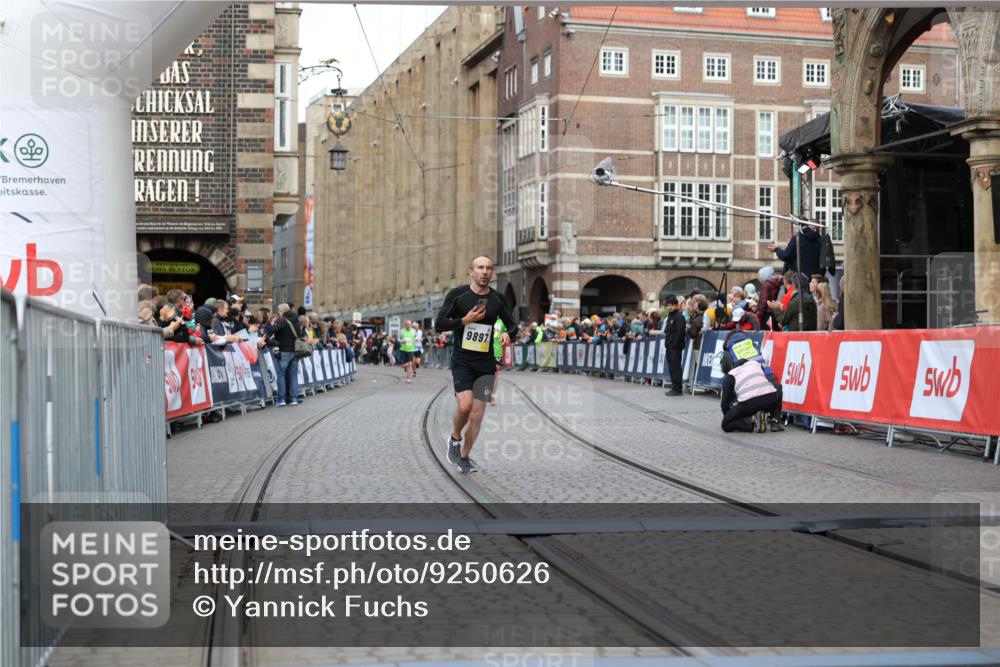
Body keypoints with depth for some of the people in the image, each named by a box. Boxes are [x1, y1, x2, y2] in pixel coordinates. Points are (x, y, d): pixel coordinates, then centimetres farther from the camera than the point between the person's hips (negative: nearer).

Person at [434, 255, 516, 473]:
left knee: (477, 413, 2)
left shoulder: (497, 299, 7)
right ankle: (455, 438, 9)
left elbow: (512, 324, 18)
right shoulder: (457, 295, -3)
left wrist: (508, 334, -5)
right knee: (465, 405, -22)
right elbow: (439, 324, -5)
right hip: (462, 360, -3)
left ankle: (464, 457, 20)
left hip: (486, 363, 3)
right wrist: (465, 320, -17)